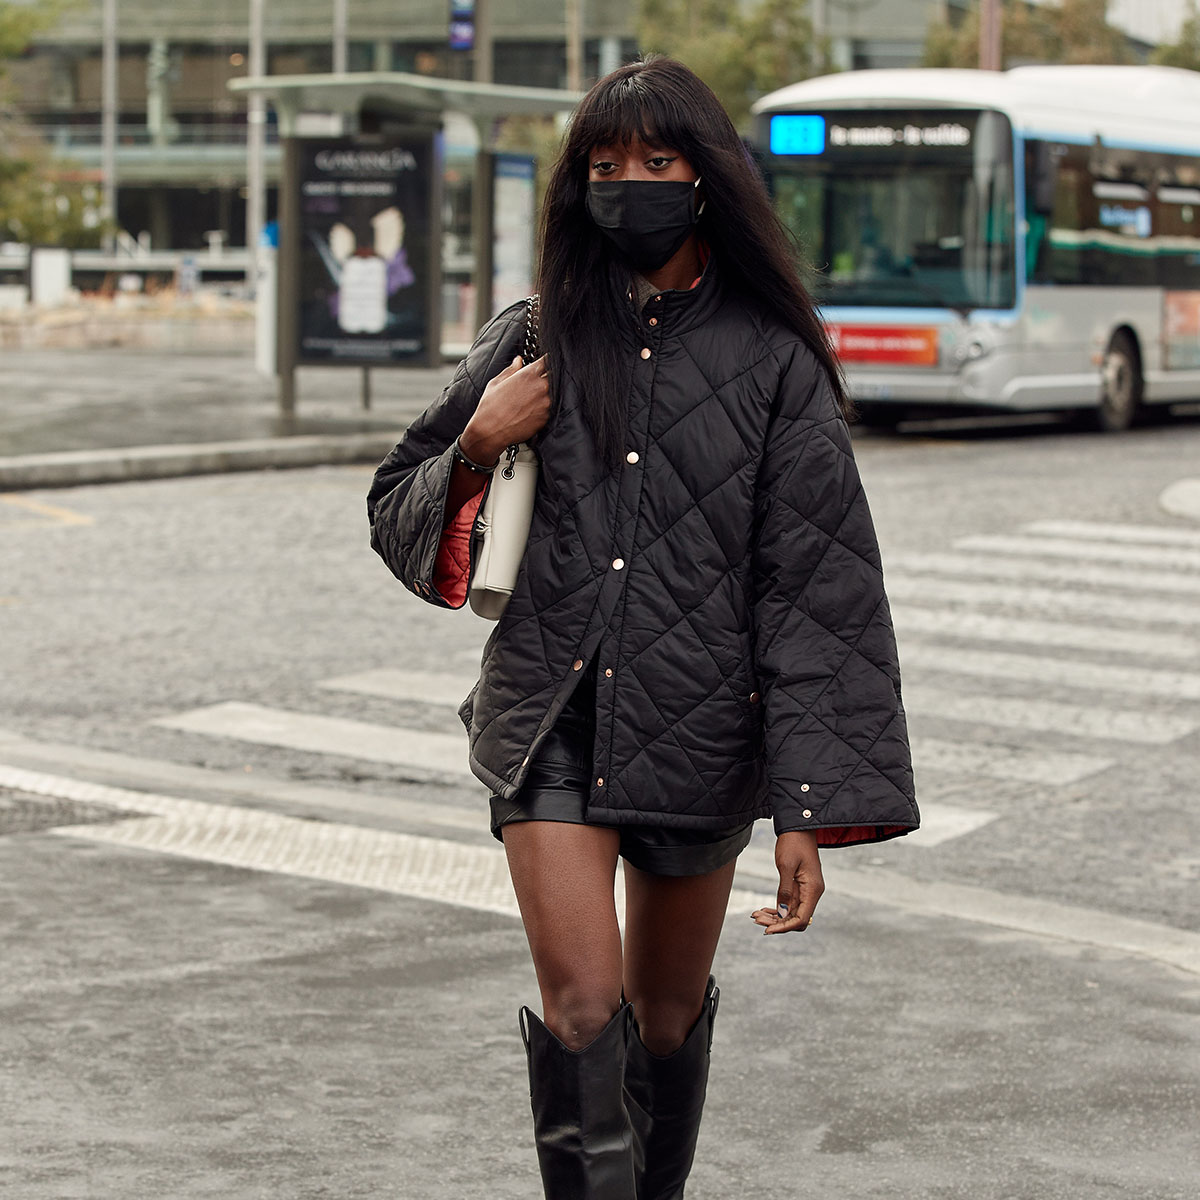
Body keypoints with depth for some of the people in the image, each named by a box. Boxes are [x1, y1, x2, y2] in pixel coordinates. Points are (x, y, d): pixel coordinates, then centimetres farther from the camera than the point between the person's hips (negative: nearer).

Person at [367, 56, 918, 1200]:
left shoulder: (771, 363, -2)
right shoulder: (531, 343, 4)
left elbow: (814, 587, -5)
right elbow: (396, 513, 12)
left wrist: (809, 806, -11)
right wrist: (476, 447, -11)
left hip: (697, 730, 0)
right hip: (550, 720, 0)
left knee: (668, 1010, 14)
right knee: (579, 998, -13)